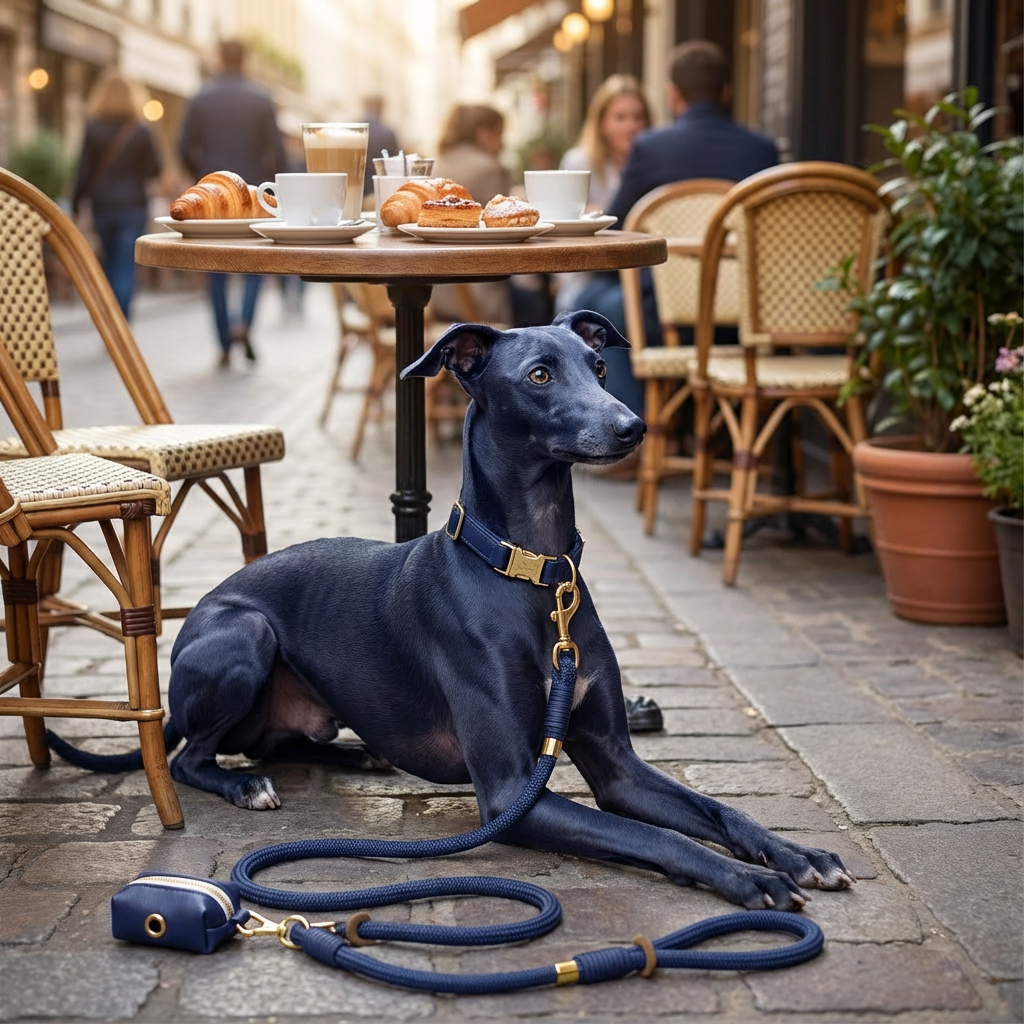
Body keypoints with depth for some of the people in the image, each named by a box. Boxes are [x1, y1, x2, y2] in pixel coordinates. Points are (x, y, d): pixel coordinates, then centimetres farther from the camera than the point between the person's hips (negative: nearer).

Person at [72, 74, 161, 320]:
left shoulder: (93, 129, -5)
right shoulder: (140, 131, -4)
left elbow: (84, 171, -5)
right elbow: (154, 168, 0)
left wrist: (76, 203, 5)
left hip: (103, 205, 1)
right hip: (133, 206, -1)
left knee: (111, 263, 17)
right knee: (126, 266, -3)